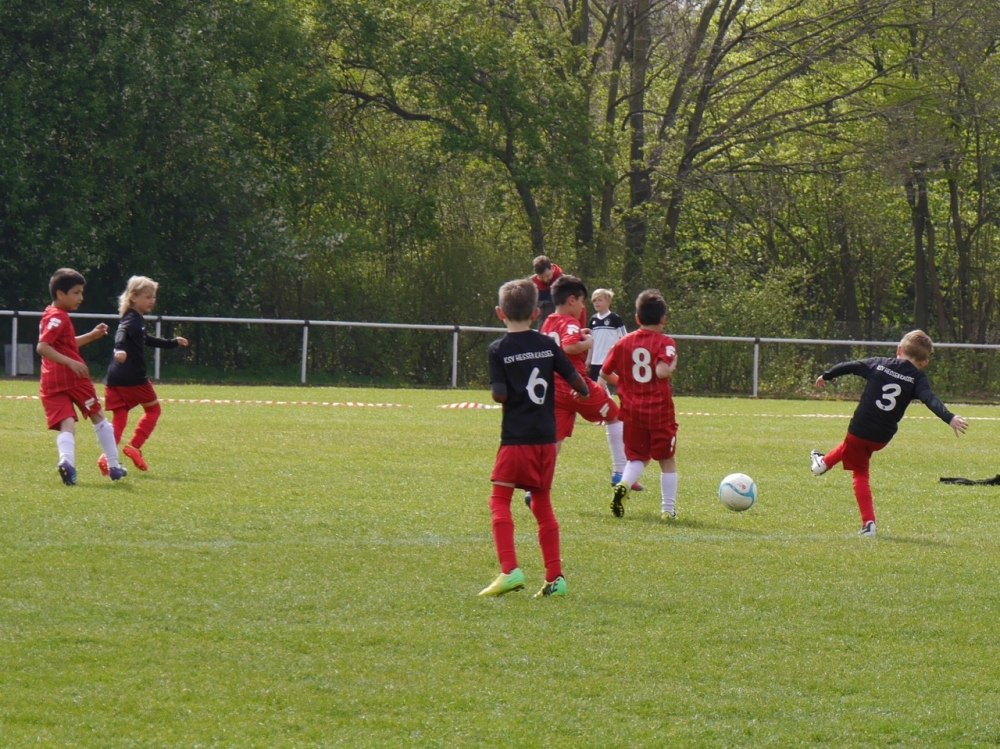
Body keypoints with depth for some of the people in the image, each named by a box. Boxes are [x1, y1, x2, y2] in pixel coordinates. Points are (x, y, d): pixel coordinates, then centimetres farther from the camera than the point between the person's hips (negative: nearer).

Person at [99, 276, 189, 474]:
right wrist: (120, 348, -52)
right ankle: (134, 446, 0)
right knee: (152, 409, 10)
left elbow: (146, 340, 41)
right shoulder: (133, 319, -9)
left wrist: (172, 343, 51)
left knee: (119, 417, 5)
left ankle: (107, 457, -12)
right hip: (132, 377, -8)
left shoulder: (137, 320, 22)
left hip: (115, 378, 8)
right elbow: (122, 332, -31)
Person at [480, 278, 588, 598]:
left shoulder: (499, 350, -7)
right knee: (542, 504, 13)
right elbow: (574, 379, 8)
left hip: (516, 437, -5)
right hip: (546, 436, 5)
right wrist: (585, 392, 30)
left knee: (500, 501, -2)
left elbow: (500, 394, -13)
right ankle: (555, 576, 11)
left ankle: (509, 569, -19)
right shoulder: (548, 344, 4)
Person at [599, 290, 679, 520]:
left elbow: (605, 373, 9)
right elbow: (662, 372, -25)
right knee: (667, 460, 11)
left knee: (638, 457, 14)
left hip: (632, 411, 3)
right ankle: (668, 508, 12)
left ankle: (623, 484, -17)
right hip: (660, 410, -3)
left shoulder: (623, 343, 3)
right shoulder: (665, 343, -9)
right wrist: (672, 366, -4)